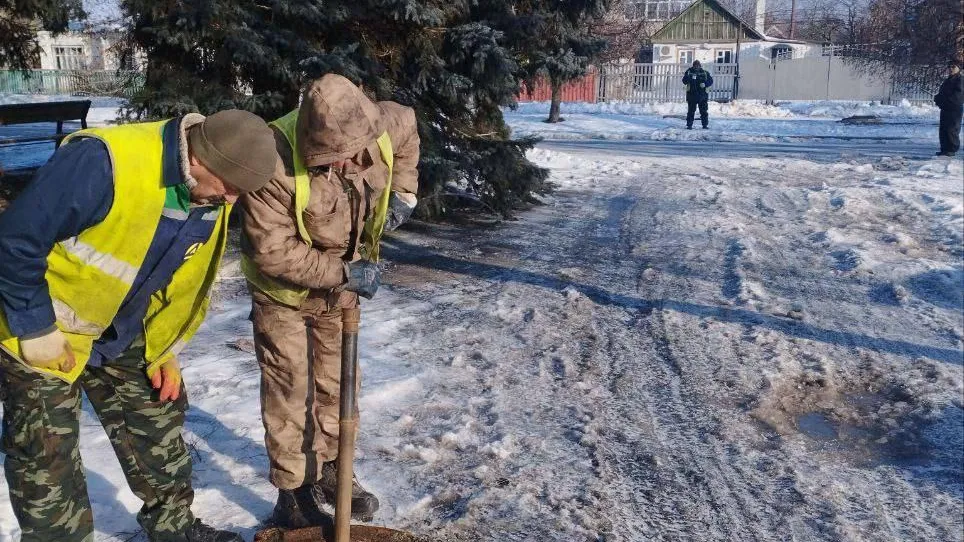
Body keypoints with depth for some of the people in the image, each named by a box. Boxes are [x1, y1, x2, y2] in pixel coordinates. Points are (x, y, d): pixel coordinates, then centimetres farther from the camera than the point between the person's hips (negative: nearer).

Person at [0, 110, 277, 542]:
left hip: (124, 338, 7)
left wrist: (165, 350, 8)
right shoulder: (101, 164, -34)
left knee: (157, 422, 15)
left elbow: (191, 284, 6)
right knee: (47, 456, 0)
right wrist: (36, 331, -21)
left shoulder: (212, 199, -9)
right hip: (43, 334, -7)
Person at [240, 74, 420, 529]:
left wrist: (403, 191, 2)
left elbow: (406, 126, 8)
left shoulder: (382, 126, -19)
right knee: (289, 393, 1)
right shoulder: (276, 160, -35)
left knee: (335, 383, 17)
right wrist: (343, 273, -28)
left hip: (340, 286, 5)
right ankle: (293, 495, 16)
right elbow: (272, 251, -31)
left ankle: (328, 470, 36)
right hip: (283, 291, -5)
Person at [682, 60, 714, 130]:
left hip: (702, 95, 1)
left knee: (704, 111, 3)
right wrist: (690, 78, -23)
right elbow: (684, 81, -4)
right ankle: (689, 125, 3)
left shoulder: (705, 73, 8)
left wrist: (705, 84, -12)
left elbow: (710, 81, 7)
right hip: (691, 94, -1)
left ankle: (705, 124, 9)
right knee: (691, 111, -1)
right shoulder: (689, 72, 5)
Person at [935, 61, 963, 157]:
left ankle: (952, 149, -5)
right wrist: (938, 98, 2)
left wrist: (943, 99, -21)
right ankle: (944, 149, 14)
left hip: (955, 110, -9)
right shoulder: (947, 81, 21)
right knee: (943, 130, 9)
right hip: (945, 109, 9)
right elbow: (941, 93, 25)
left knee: (952, 130, -9)